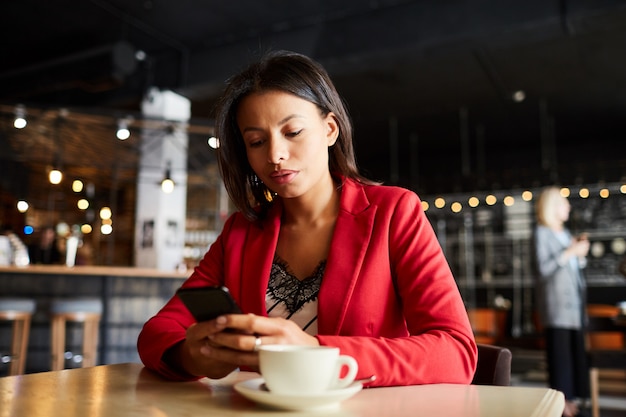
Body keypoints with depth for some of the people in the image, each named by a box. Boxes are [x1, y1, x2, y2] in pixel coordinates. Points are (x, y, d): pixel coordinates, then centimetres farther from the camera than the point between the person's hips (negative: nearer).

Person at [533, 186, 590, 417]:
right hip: (556, 300, -7)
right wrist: (570, 252, -14)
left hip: (574, 297, 7)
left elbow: (575, 266, 19)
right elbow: (543, 268, -13)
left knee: (576, 347, 7)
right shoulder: (542, 232, -5)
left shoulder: (565, 232, 16)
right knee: (559, 348, -7)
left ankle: (572, 395, 16)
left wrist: (581, 253, 2)